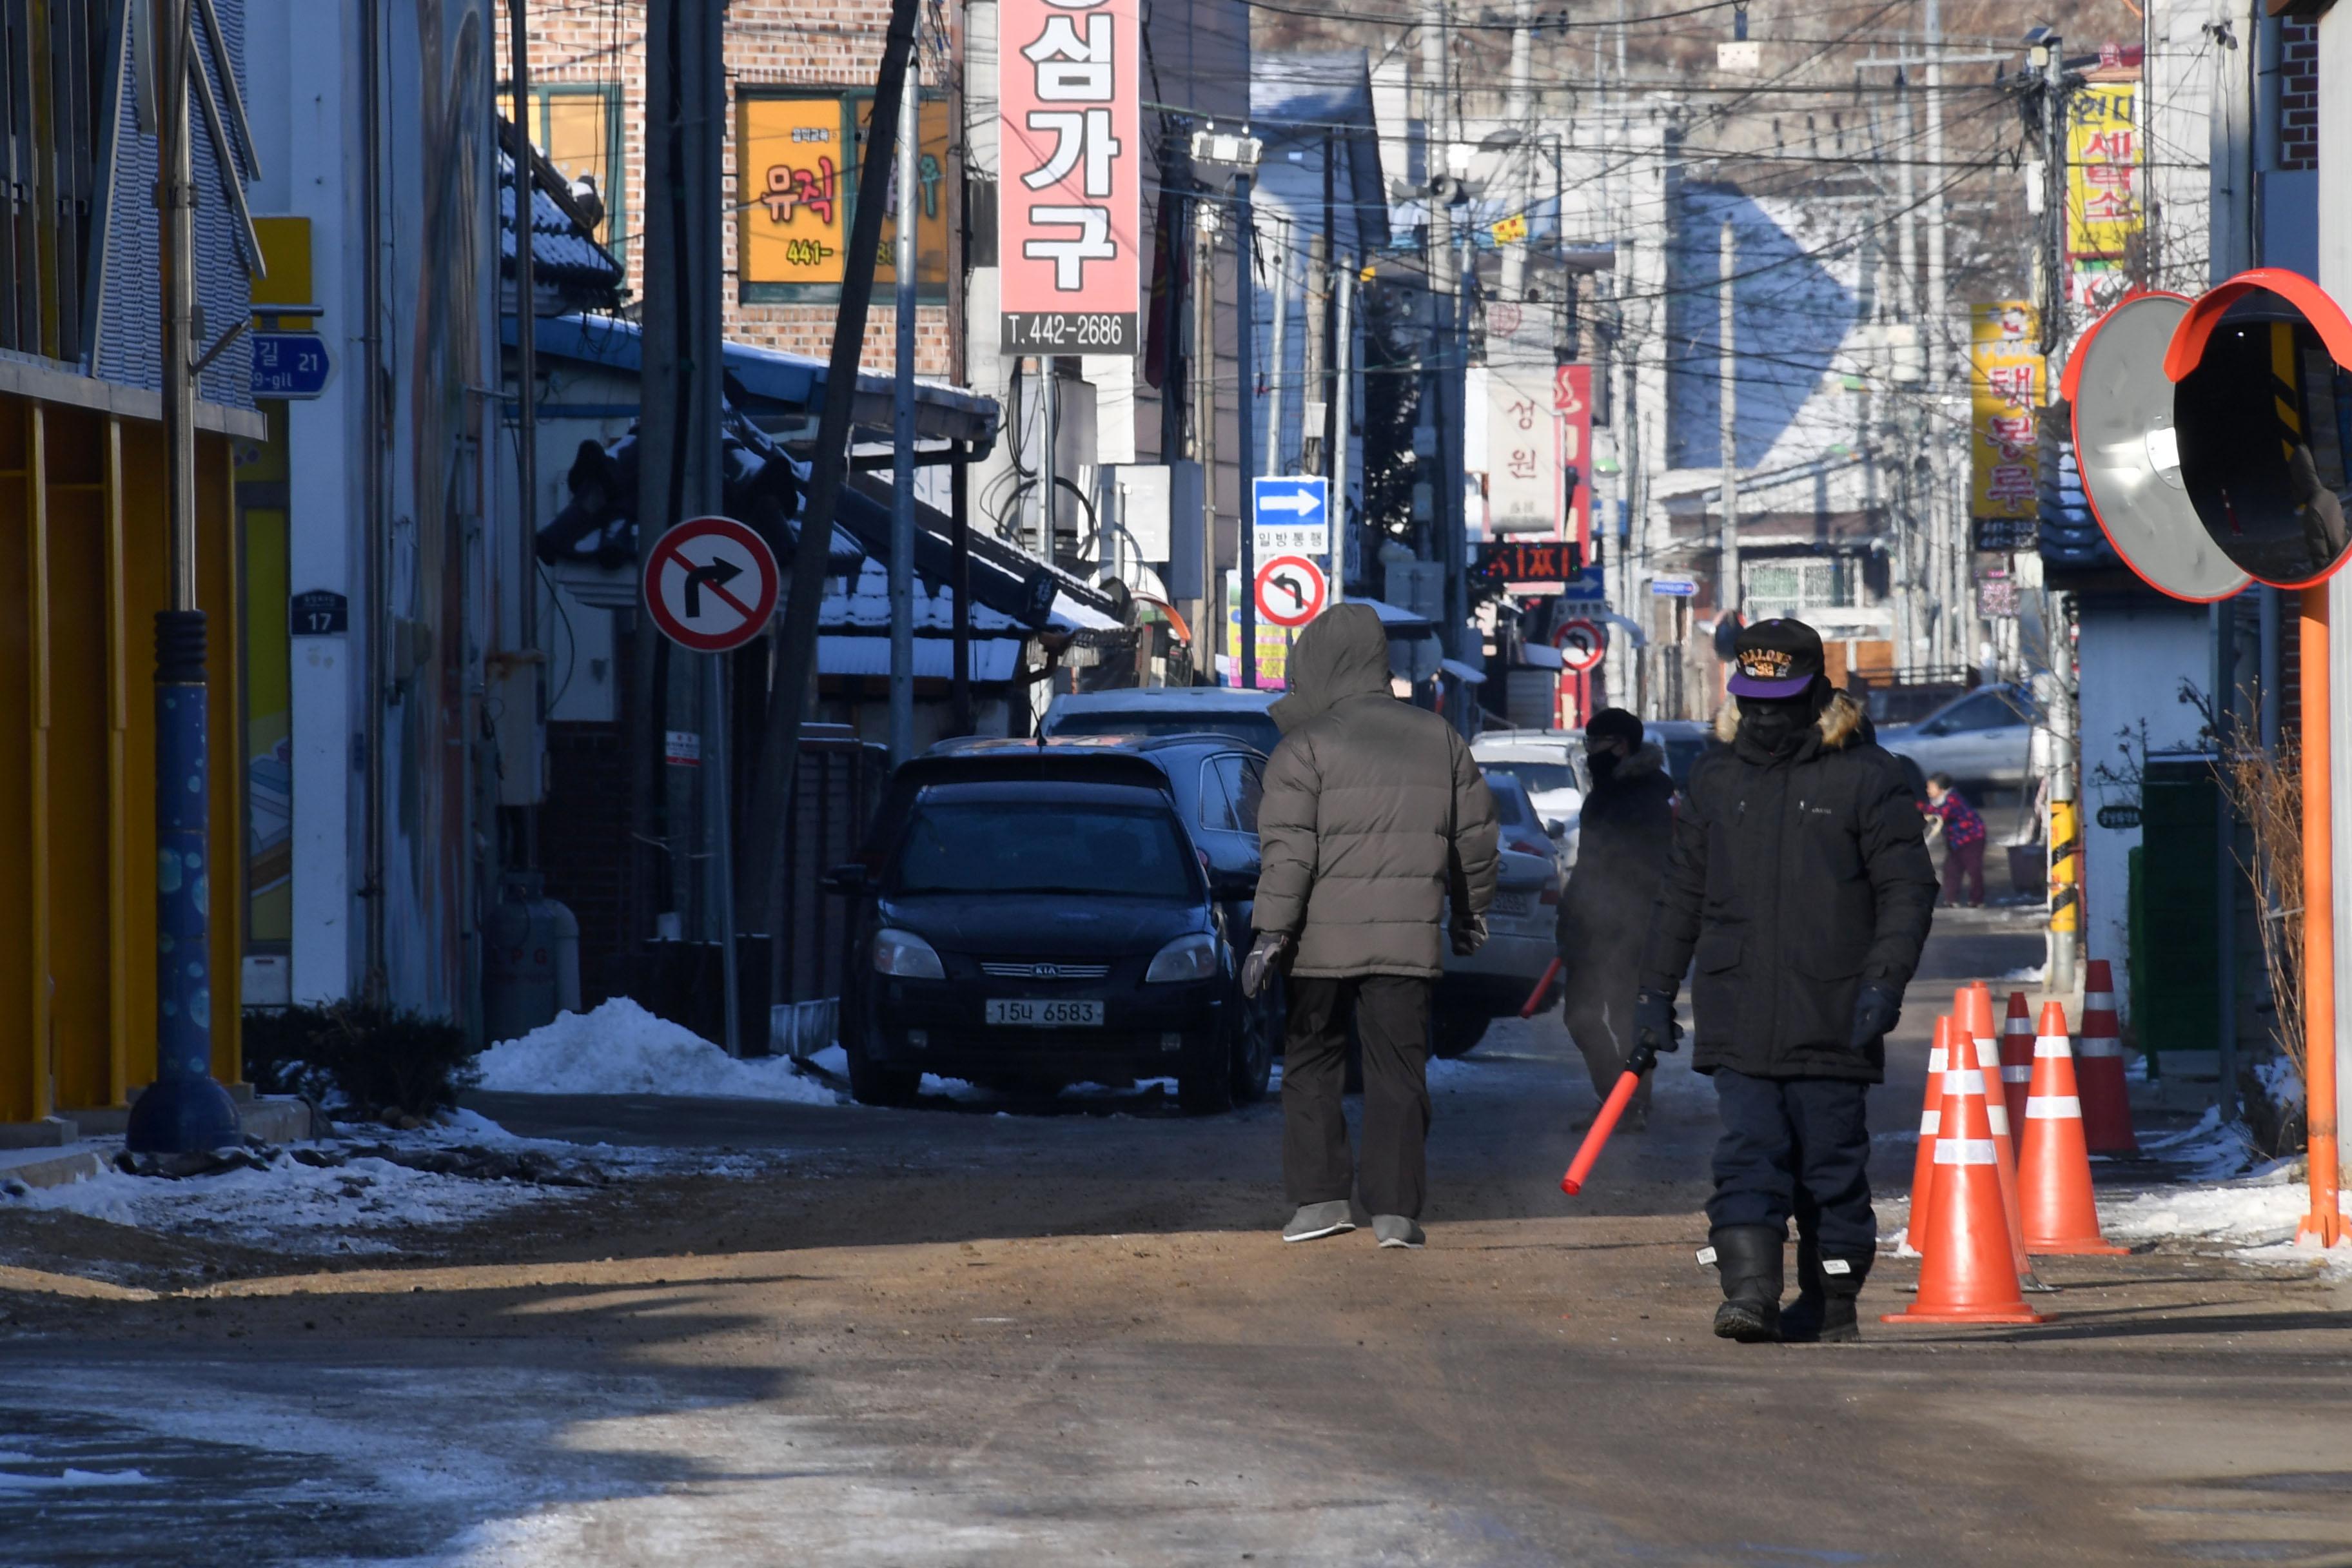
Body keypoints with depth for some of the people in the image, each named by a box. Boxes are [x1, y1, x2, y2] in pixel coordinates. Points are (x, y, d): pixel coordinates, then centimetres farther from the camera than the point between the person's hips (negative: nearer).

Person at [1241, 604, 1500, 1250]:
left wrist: (1270, 934, -13)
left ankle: (1320, 1197, 4)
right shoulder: (1438, 738, 10)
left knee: (1312, 1068, 11)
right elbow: (1477, 832, 17)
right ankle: (1395, 1208, -3)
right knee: (1399, 1073, 4)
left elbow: (1288, 852, -13)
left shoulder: (1305, 747, -5)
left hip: (1324, 942, -3)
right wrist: (1471, 912, 30)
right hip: (1409, 940, 3)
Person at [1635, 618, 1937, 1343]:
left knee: (1831, 1163, 4)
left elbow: (1908, 890, -1)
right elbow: (1681, 894, 19)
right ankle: (1750, 1291, -14)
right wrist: (1656, 991, 15)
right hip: (1737, 1020, 3)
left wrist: (1884, 983, -12)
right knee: (1747, 1154, -8)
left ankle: (1833, 1304, 13)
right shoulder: (1715, 779, 13)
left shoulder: (1865, 777, 0)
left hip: (1831, 1022, -3)